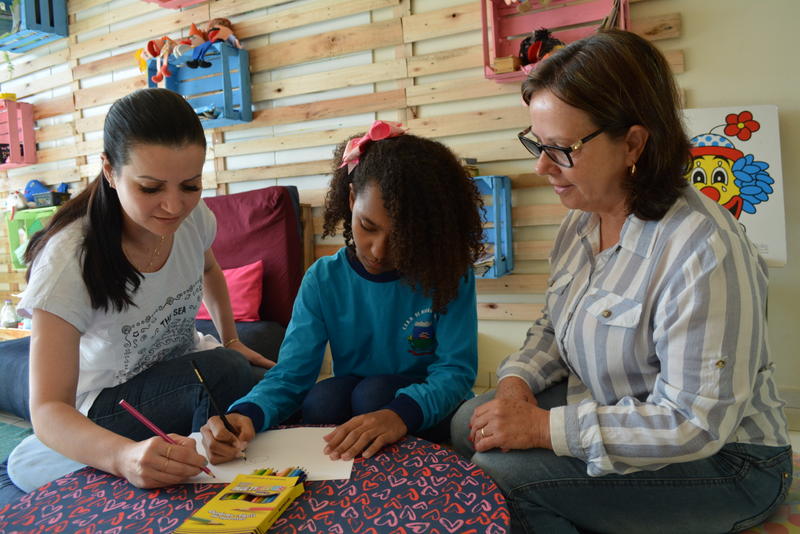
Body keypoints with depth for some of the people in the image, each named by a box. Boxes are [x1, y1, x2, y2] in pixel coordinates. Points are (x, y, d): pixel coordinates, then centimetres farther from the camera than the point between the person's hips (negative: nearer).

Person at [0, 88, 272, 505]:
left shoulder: (194, 218, -15)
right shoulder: (68, 261, -31)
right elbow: (48, 410, -34)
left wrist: (230, 340, 8)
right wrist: (125, 456, -54)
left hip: (183, 370, 6)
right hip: (108, 403, -5)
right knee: (226, 372, -31)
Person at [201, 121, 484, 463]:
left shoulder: (448, 275, -12)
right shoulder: (322, 281, -6)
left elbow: (456, 370, -18)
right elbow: (288, 375, -12)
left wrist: (401, 414, -39)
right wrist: (246, 414, -35)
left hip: (424, 416, -1)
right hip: (344, 411, 2)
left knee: (374, 392, -29)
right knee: (323, 397, -28)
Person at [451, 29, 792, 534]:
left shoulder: (702, 250, -28)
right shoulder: (584, 219, -1)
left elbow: (695, 424, -28)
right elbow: (554, 328, 10)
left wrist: (544, 427, -28)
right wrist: (516, 383, -11)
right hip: (608, 411, 8)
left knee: (500, 471, -24)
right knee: (471, 423, -5)